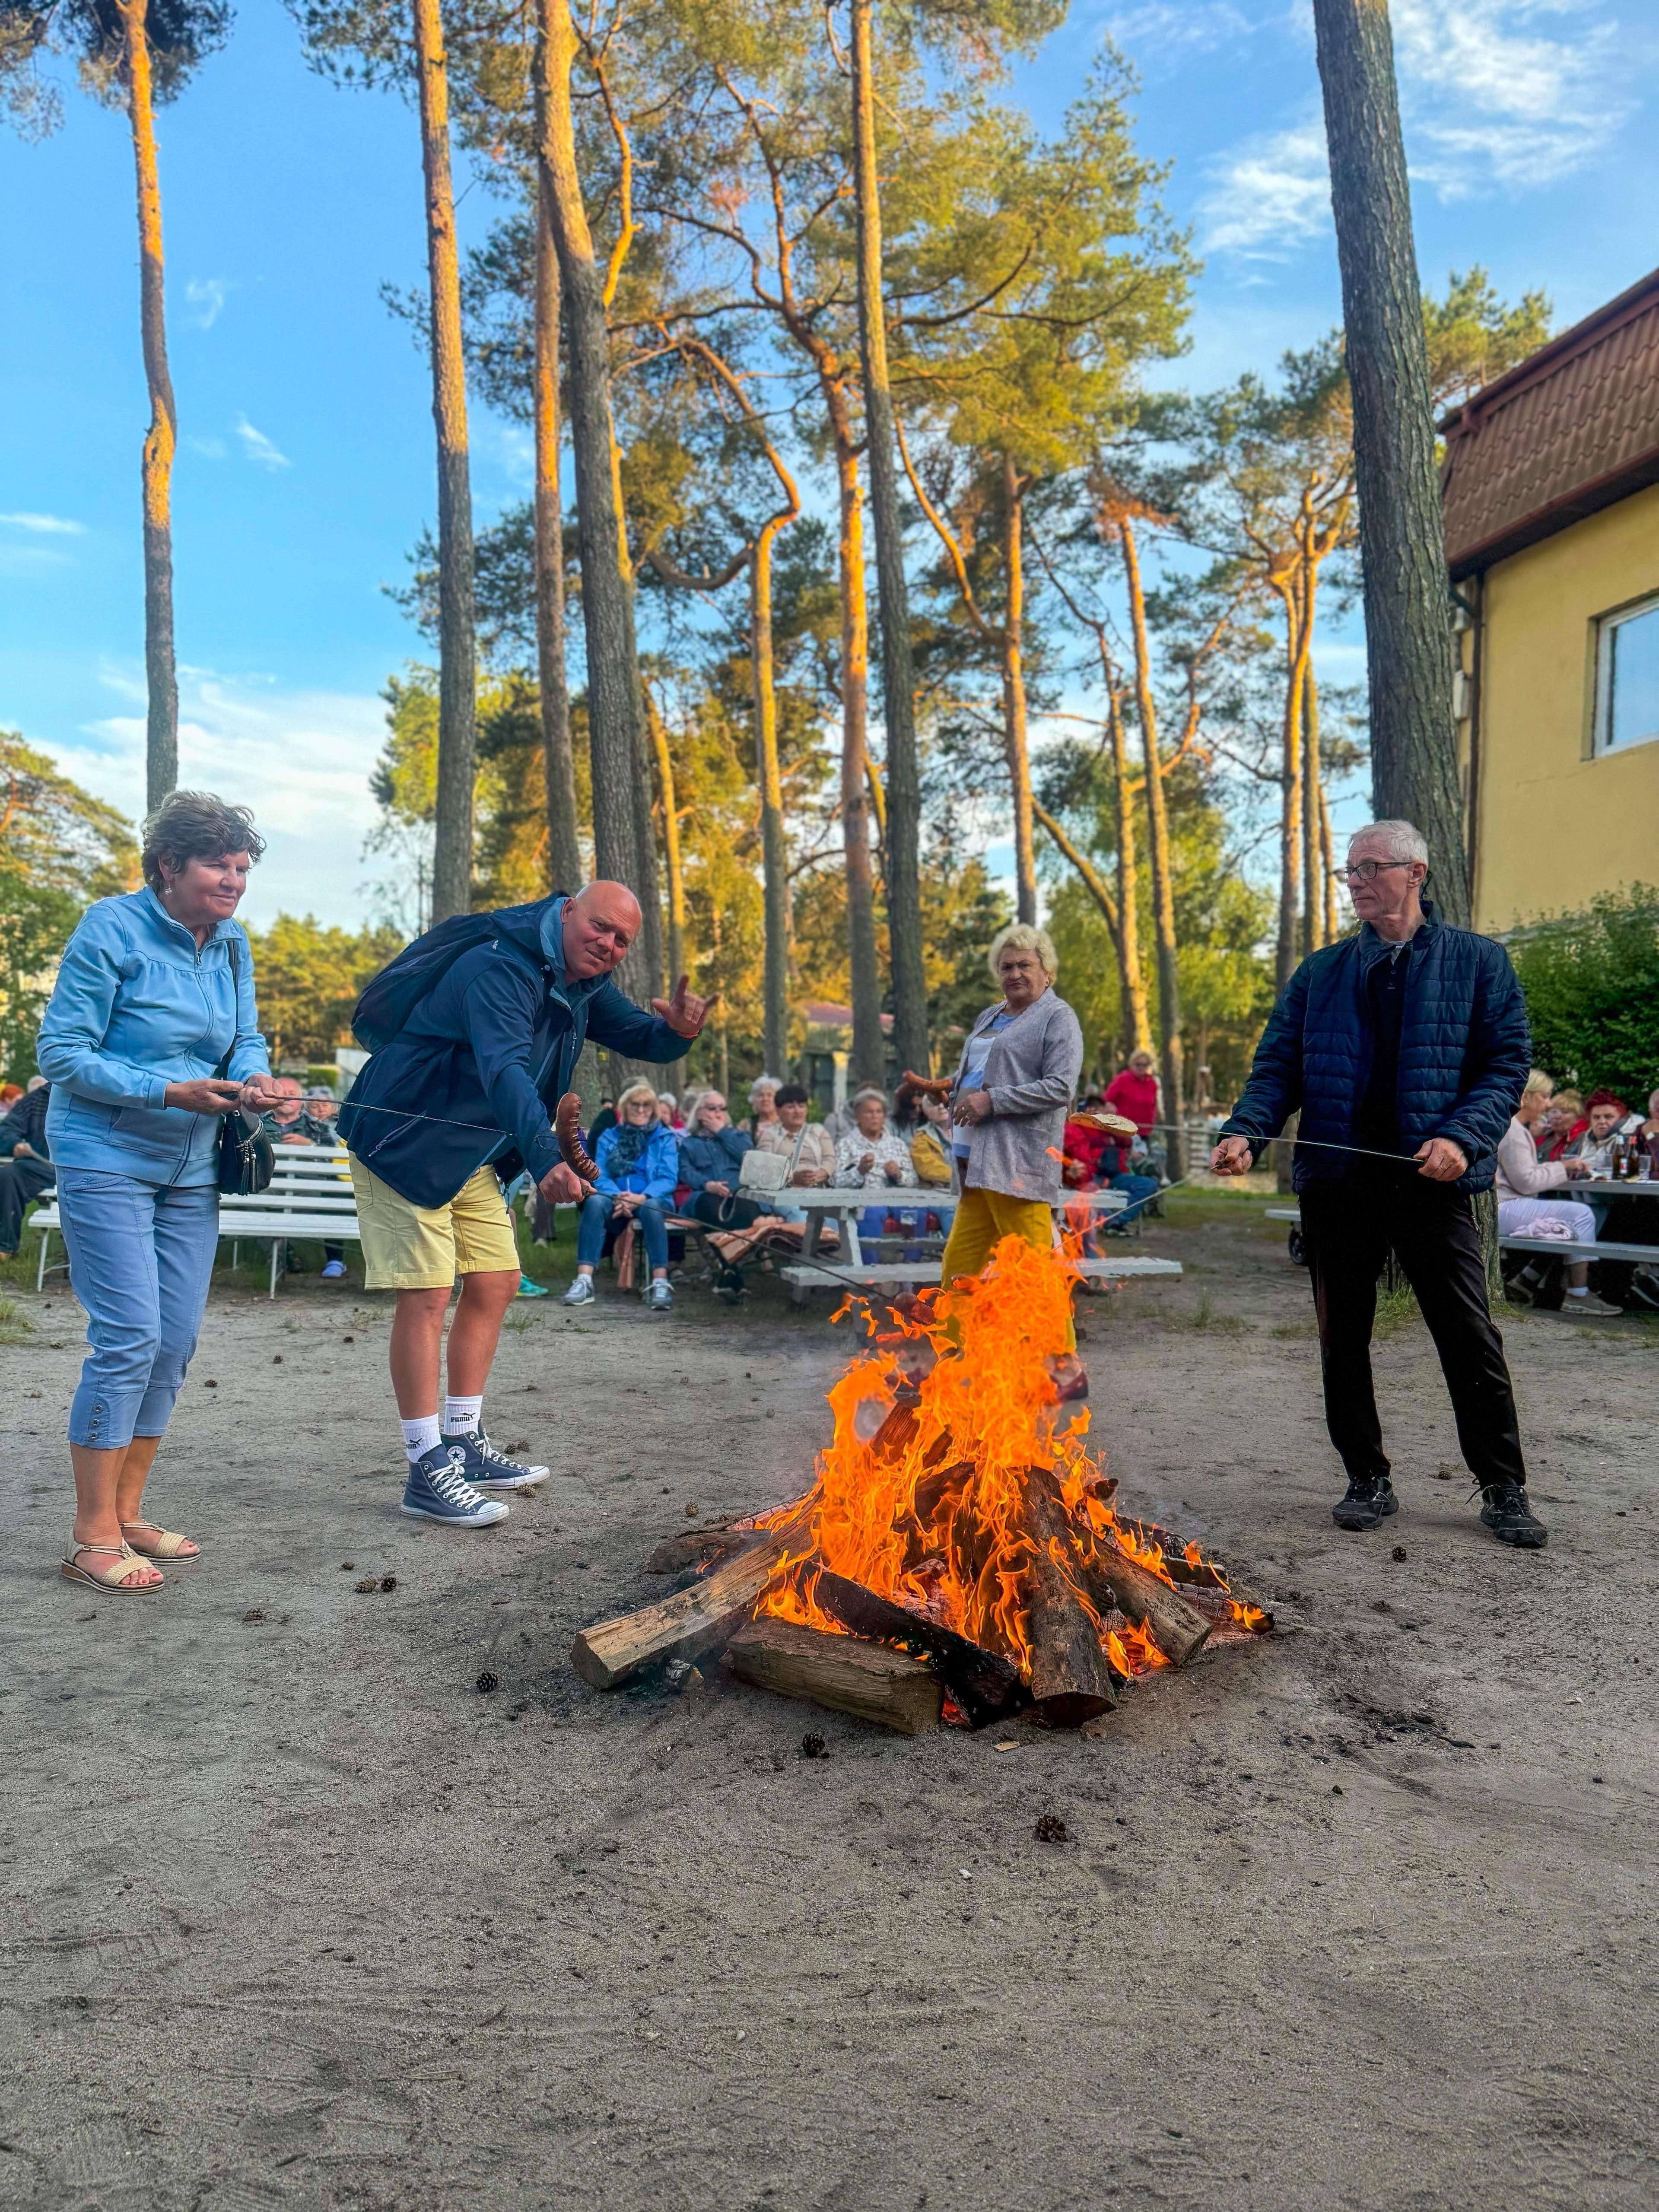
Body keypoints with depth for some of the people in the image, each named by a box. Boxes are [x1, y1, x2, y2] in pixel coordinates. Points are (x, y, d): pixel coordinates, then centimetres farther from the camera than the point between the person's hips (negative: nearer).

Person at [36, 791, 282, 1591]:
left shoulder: (232, 942, 5)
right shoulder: (111, 928, -13)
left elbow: (246, 1037, 10)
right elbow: (61, 1053, -13)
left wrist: (252, 1078, -14)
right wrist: (170, 1093, -22)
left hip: (191, 1168, 7)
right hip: (105, 1160, -7)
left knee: (174, 1343, 7)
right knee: (128, 1337, -12)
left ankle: (126, 1515, 21)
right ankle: (94, 1539, -1)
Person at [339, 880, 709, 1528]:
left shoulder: (584, 984, 4)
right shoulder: (500, 967, -26)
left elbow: (642, 1038, 10)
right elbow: (505, 1068, -40)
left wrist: (676, 1029, -16)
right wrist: (545, 1160, -54)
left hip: (473, 1155, 10)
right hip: (404, 1141, -9)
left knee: (495, 1284, 10)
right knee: (427, 1295, -11)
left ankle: (464, 1445, 22)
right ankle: (427, 1473, -3)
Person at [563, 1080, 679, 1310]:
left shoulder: (665, 1138, 12)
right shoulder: (609, 1137, 17)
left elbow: (668, 1178, -1)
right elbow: (599, 1176, 4)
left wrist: (641, 1198, -20)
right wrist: (618, 1197, -18)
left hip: (651, 1201, -1)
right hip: (615, 1201, 1)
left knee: (651, 1207, -37)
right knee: (595, 1202, -32)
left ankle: (660, 1284, -44)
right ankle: (584, 1282, -41)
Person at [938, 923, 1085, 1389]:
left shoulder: (1057, 1017, -3)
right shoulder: (990, 1017, 22)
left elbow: (1061, 1087, -15)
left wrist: (992, 1101, -16)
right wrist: (957, 1096, 11)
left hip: (1019, 1161, -9)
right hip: (978, 1159, 9)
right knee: (958, 1265, 11)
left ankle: (1067, 1367, 3)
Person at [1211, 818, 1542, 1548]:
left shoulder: (1477, 961, 5)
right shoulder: (1320, 972, 13)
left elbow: (1508, 1061, 0)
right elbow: (1279, 1064, 7)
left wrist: (1463, 1137, -17)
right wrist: (1246, 1132, -11)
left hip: (1430, 1179, -3)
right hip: (1337, 1180, 3)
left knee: (1470, 1337, 2)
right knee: (1343, 1340, 8)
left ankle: (1504, 1490, 16)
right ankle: (1368, 1482, 22)